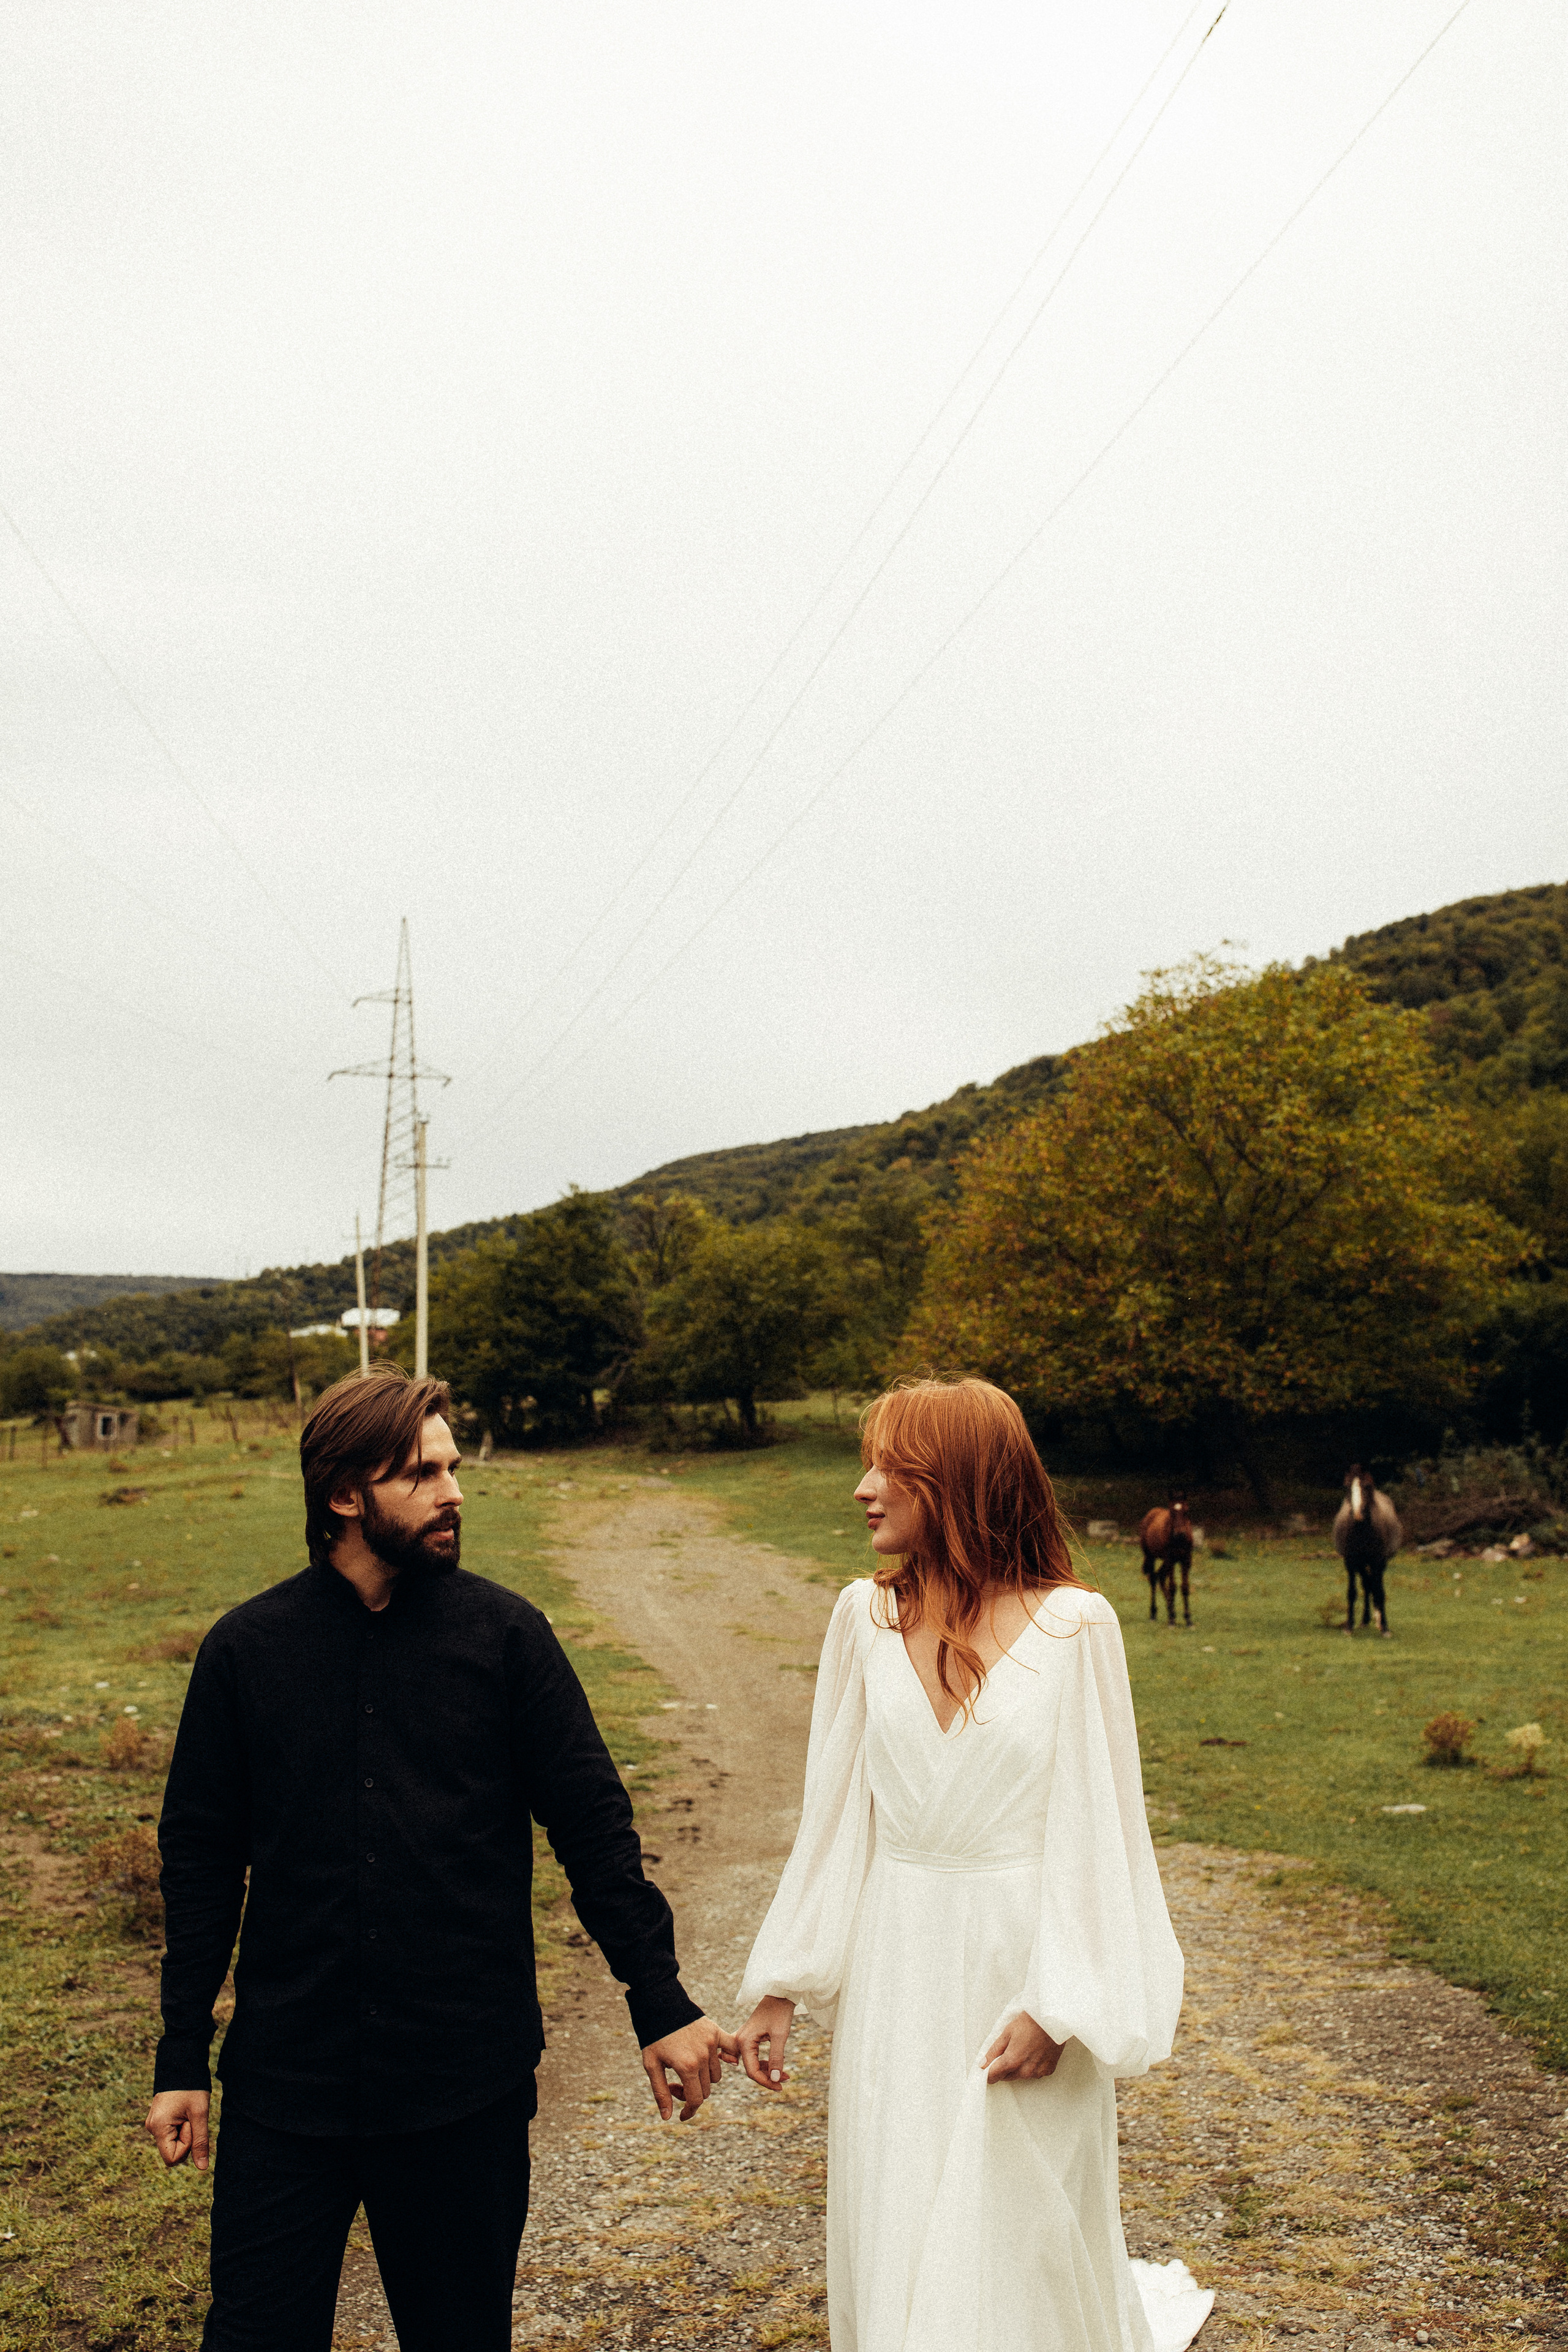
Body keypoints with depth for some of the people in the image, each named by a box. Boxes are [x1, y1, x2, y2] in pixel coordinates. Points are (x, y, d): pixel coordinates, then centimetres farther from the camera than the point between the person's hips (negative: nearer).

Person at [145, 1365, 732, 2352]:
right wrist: (183, 2059, 5)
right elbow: (201, 1857, 5)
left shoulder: (505, 1633, -4)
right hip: (286, 2081, 0)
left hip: (467, 2084, 0)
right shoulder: (248, 1648, -1)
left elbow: (593, 1824, -1)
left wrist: (662, 2005, -4)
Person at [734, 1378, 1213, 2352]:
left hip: (1019, 1965, -3)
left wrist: (1058, 2005, -12)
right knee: (891, 2244, 13)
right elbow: (835, 1814, 5)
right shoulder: (866, 1616, 0)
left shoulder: (1074, 1626, -10)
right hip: (894, 1973, 4)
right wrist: (782, 1985, 5)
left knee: (1021, 2248, 7)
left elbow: (1093, 1828, -7)